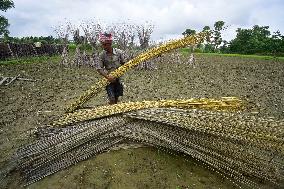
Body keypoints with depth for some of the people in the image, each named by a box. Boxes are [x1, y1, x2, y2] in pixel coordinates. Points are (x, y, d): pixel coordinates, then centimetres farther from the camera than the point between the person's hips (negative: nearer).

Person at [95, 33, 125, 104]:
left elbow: (123, 64, 5)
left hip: (118, 78, 2)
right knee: (112, 99, -7)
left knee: (117, 97, 13)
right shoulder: (102, 55, -7)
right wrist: (107, 76, -23)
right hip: (109, 79, -1)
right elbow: (99, 68, -9)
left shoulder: (119, 52, -6)